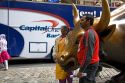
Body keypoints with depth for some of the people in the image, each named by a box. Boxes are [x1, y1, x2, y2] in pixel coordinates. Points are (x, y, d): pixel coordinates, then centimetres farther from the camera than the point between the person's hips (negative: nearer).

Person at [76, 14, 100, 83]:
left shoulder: (89, 33, -18)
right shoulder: (90, 32, 14)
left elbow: (88, 54, -25)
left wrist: (81, 70, -23)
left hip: (89, 65, -10)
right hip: (89, 64, 10)